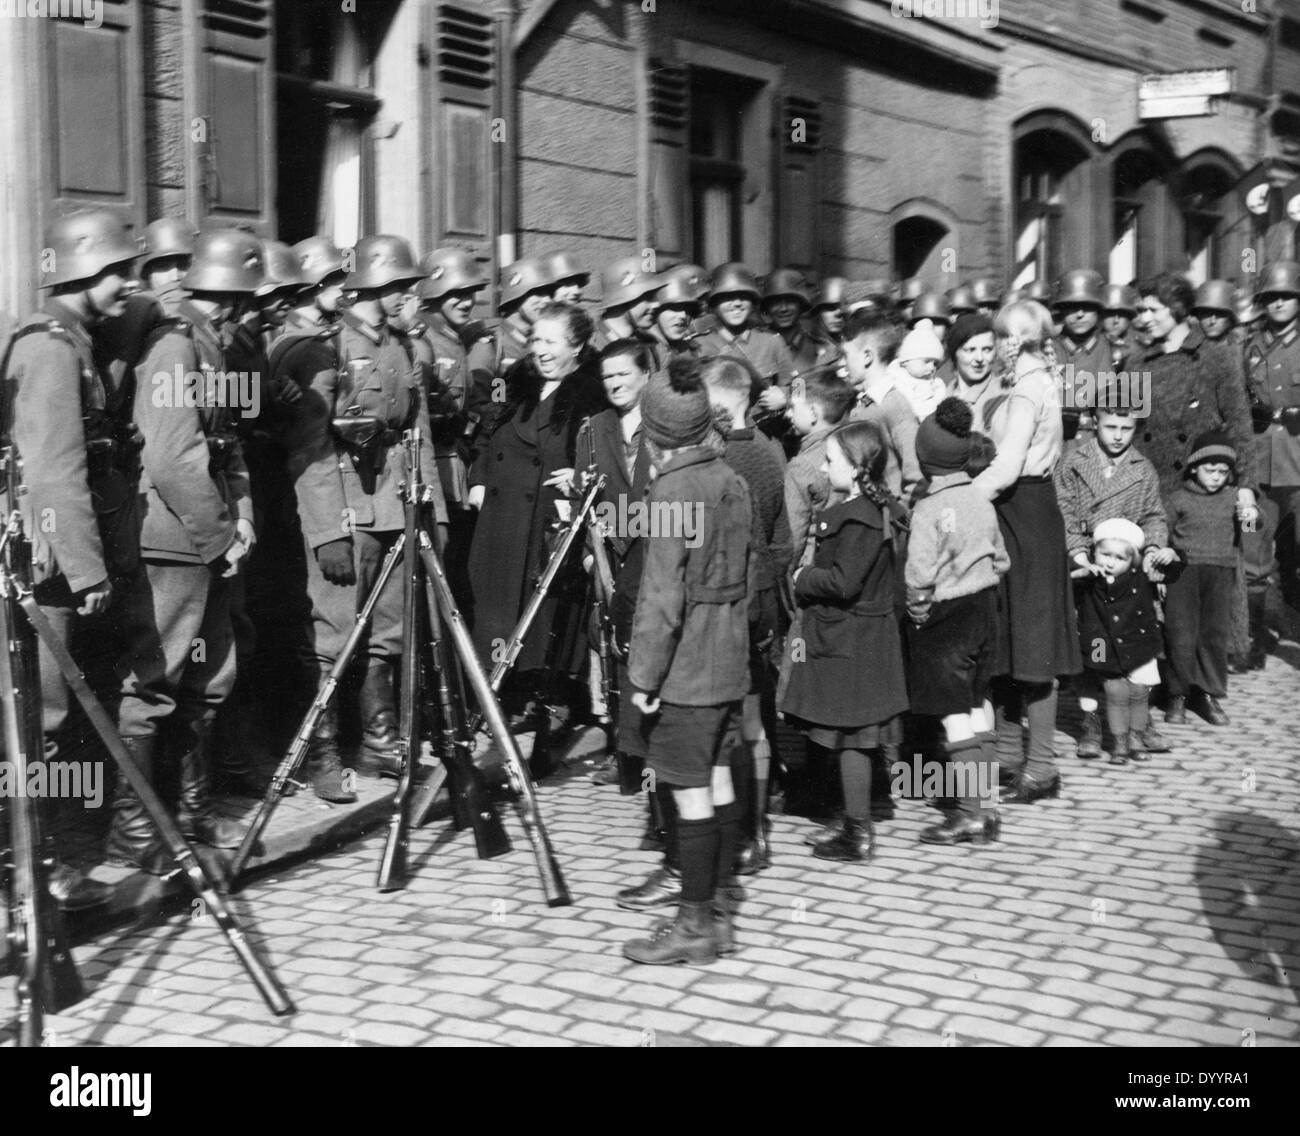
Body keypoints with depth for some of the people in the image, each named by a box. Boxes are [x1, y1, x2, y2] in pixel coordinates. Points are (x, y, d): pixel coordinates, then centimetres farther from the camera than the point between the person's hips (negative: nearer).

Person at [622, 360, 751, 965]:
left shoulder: (672, 491, -16)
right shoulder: (733, 482, 8)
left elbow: (663, 595, -18)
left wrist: (644, 675, -13)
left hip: (684, 667, -8)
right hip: (729, 662, 8)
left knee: (690, 793, -2)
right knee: (718, 783, 12)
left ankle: (696, 924, 5)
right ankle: (714, 911, 21)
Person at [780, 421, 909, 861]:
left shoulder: (859, 518, -20)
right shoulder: (875, 509, 10)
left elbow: (843, 582, -25)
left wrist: (802, 577, -11)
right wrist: (809, 576, 10)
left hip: (848, 644, -10)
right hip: (852, 638, 10)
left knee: (850, 739, -1)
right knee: (852, 739, 14)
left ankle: (859, 836, 6)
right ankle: (857, 827, 22)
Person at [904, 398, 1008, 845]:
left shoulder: (929, 509, -17)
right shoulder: (982, 501, 5)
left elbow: (919, 574, -21)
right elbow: (1001, 560, 11)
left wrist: (918, 607, -5)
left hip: (944, 616, -7)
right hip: (984, 608, 7)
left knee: (955, 713, -1)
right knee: (979, 706, 13)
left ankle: (970, 812, 2)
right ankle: (987, 804, 18)